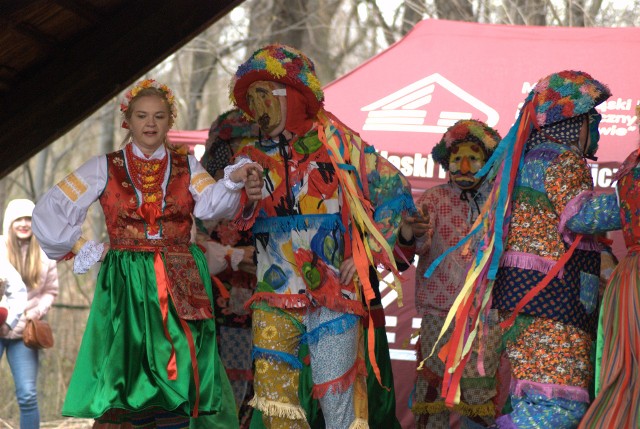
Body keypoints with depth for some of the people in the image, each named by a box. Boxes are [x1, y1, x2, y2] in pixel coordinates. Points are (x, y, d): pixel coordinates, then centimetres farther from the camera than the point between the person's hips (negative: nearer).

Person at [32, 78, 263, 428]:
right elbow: (48, 212, 5)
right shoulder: (106, 168, 6)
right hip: (126, 286, -1)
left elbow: (211, 205, -11)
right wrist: (80, 249, 0)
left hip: (181, 285, 1)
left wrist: (235, 182, -31)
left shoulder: (186, 167, 10)